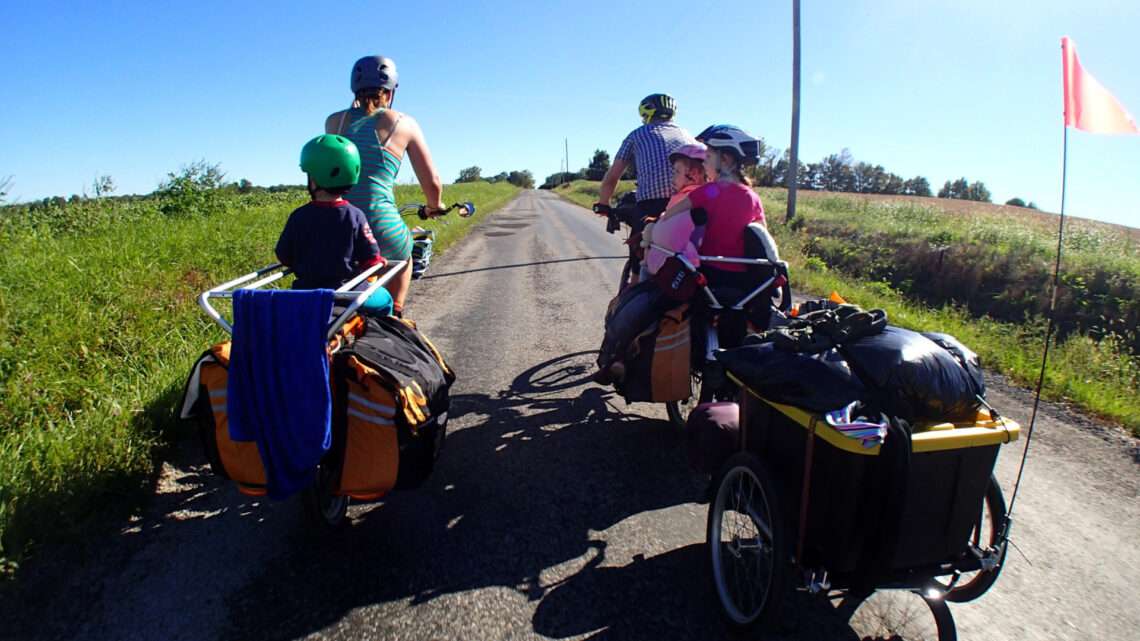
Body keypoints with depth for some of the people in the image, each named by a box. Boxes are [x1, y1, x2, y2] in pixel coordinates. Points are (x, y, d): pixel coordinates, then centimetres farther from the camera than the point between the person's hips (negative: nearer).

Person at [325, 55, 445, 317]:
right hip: (380, 230, -2)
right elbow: (432, 183, 5)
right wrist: (433, 206, 26)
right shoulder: (403, 123, 4)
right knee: (402, 253, 33)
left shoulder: (334, 121, 11)